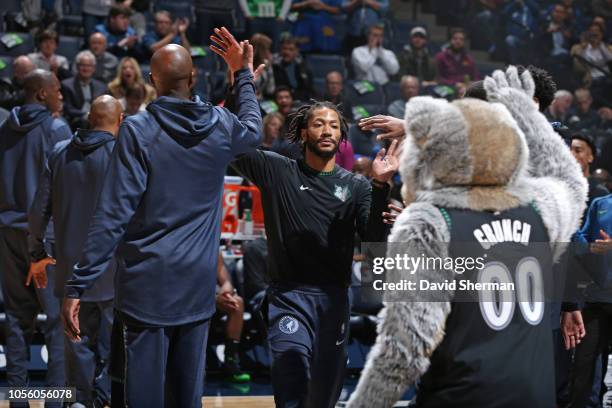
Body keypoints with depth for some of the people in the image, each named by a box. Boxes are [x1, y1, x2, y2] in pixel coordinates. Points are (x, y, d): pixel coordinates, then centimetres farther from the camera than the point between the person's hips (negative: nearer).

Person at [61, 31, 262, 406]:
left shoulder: (138, 129, -10)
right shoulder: (221, 127, 2)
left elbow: (113, 214, -14)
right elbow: (254, 130, 29)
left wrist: (78, 286, -12)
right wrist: (243, 74, 40)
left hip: (146, 286, -4)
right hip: (198, 286, 4)